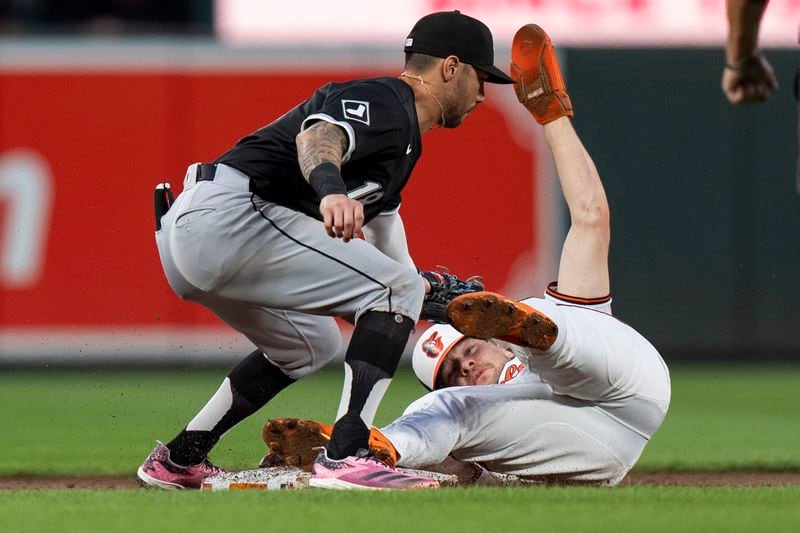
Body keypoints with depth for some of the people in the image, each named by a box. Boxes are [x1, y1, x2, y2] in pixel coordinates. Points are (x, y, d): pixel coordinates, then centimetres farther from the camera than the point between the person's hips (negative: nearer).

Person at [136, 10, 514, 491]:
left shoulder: (402, 133, 27)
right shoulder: (387, 102, -6)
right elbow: (318, 136, -27)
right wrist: (331, 189, -49)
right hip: (229, 215, -11)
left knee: (311, 344, 30)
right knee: (395, 287, -12)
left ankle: (178, 461, 31)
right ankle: (345, 458, -22)